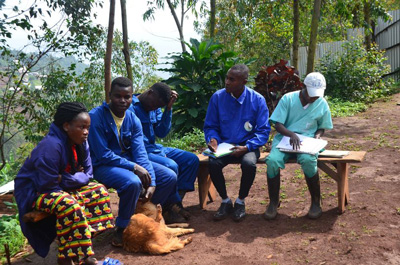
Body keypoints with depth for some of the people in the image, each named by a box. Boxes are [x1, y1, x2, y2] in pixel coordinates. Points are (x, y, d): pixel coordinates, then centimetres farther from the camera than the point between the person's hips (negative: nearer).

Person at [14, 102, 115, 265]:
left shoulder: (80, 142, -5)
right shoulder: (51, 146, -29)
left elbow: (88, 174, -3)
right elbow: (47, 186, -29)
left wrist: (65, 179, -20)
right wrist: (74, 177, -14)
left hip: (60, 187, 8)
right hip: (33, 192, -8)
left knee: (98, 191, -4)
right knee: (69, 205, -34)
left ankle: (82, 250, -5)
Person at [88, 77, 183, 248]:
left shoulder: (133, 119, -1)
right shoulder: (96, 116, -18)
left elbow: (140, 153, -7)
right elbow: (103, 155, -21)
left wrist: (151, 183, -18)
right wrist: (134, 167, -26)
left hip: (129, 161, 7)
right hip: (103, 165, -7)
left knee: (169, 177, -1)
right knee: (133, 182, -36)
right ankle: (121, 228, -13)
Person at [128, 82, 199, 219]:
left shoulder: (156, 108, 10)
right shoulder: (131, 107, -15)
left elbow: (161, 133, 2)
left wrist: (168, 108, -7)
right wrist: (159, 153, -16)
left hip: (153, 148, 9)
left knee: (192, 160, -3)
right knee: (171, 166, -31)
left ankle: (177, 201, -7)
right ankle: (173, 205, -9)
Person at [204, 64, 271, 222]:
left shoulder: (257, 100, -7)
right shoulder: (217, 97, -2)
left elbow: (263, 130, -6)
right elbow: (210, 126, 6)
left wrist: (247, 147, -21)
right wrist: (213, 139, -17)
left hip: (247, 146, -1)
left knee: (249, 164, -34)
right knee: (213, 163, -30)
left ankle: (240, 202, -4)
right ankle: (225, 201, -2)